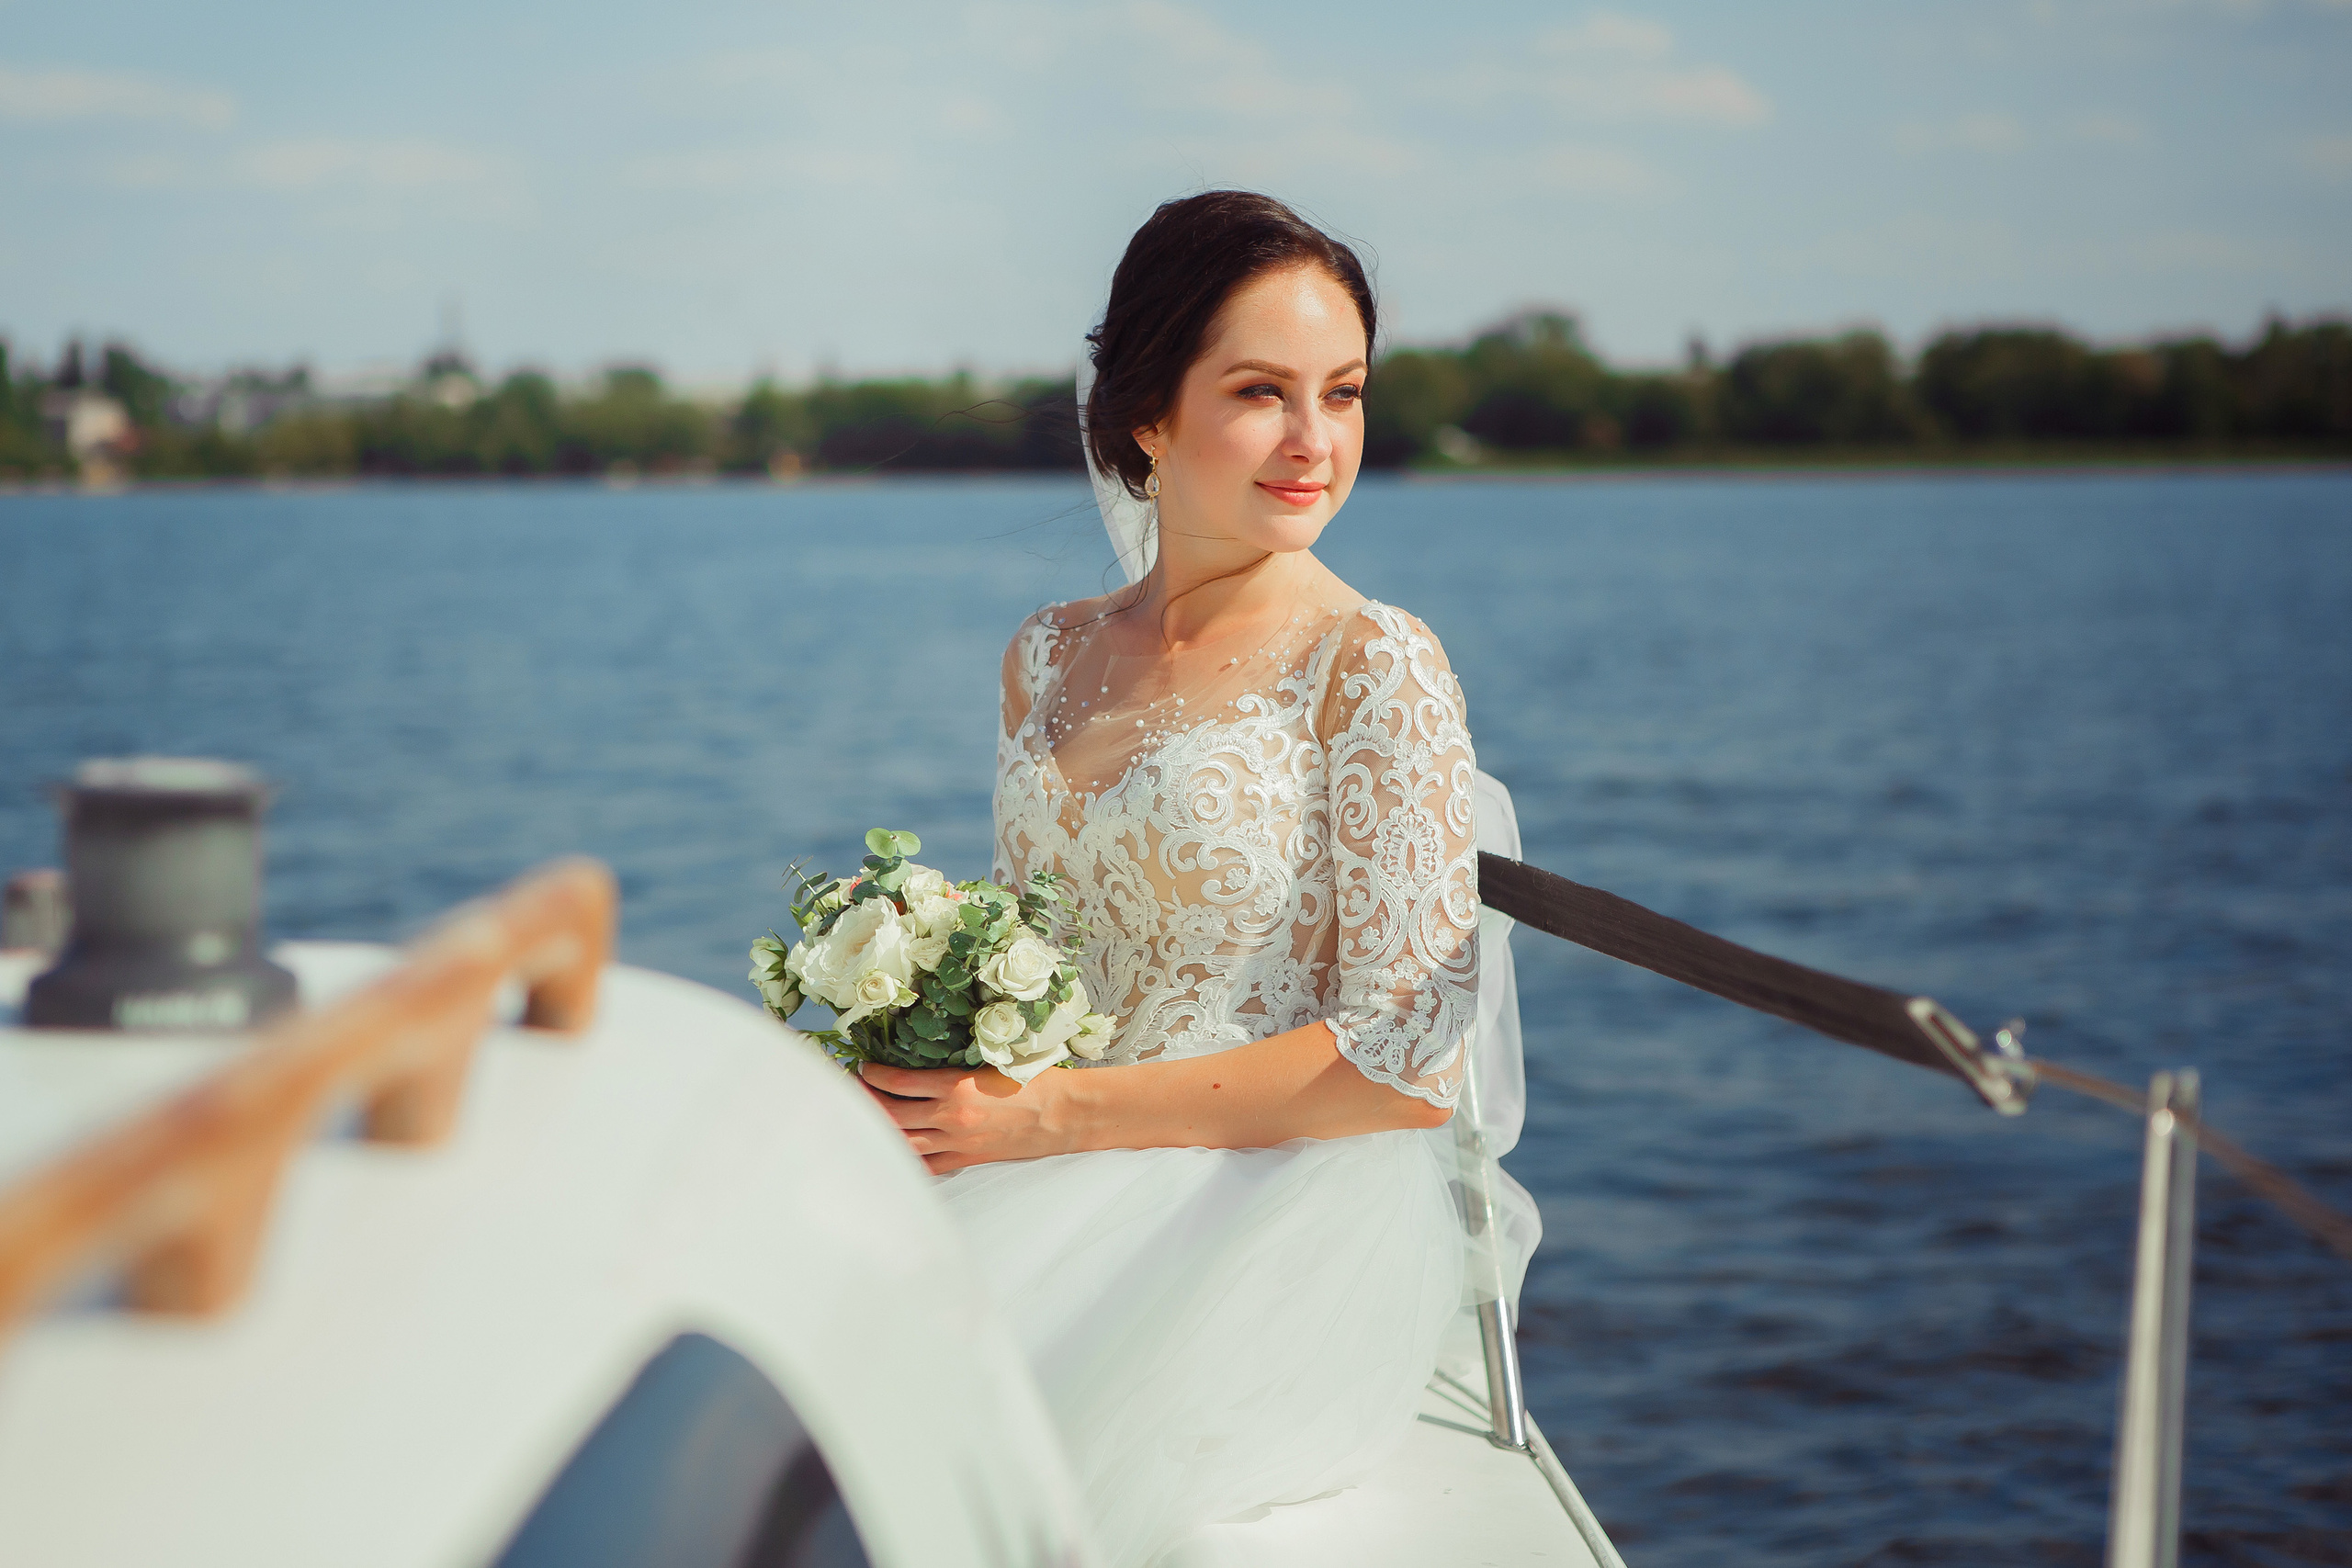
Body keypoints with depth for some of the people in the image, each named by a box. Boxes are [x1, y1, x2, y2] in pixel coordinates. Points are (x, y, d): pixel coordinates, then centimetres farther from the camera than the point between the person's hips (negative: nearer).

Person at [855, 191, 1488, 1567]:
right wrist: (922, 1076, -5)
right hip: (1067, 1203, 5)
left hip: (1280, 1213, -5)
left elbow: (1411, 1064, -12)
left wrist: (1051, 1117, -14)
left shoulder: (1374, 667, -7)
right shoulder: (1055, 655, 11)